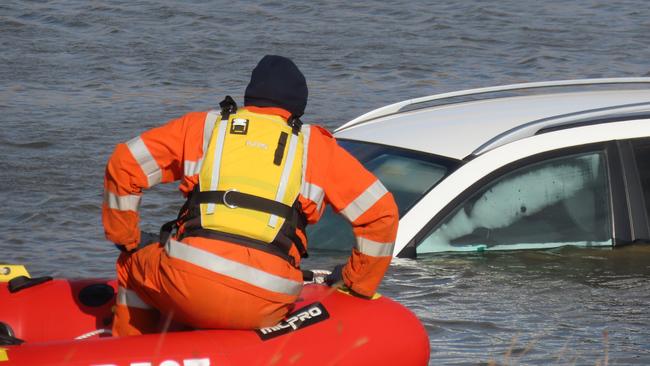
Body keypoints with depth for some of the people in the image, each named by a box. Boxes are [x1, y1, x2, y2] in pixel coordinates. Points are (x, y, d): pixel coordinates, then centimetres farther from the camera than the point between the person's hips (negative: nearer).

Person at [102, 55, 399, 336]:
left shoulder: (201, 126, 19)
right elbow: (380, 213, 17)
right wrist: (356, 281, 27)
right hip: (264, 307, 0)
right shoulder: (316, 145, 18)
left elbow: (124, 164, 16)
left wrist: (127, 240, 27)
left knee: (133, 263, 30)